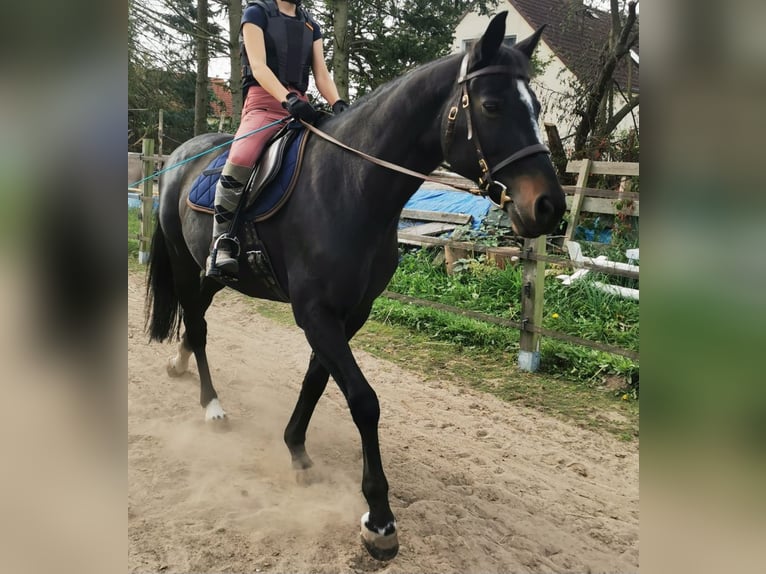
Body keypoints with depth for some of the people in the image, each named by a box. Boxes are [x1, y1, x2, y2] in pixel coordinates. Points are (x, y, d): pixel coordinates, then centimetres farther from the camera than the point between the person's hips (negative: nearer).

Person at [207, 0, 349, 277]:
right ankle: (222, 246, -24)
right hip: (264, 102, -6)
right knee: (239, 162, -32)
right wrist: (287, 98, -26)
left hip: (300, 105, 6)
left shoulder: (311, 25, 22)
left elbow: (322, 74, 13)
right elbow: (258, 66, -8)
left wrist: (338, 104, -8)